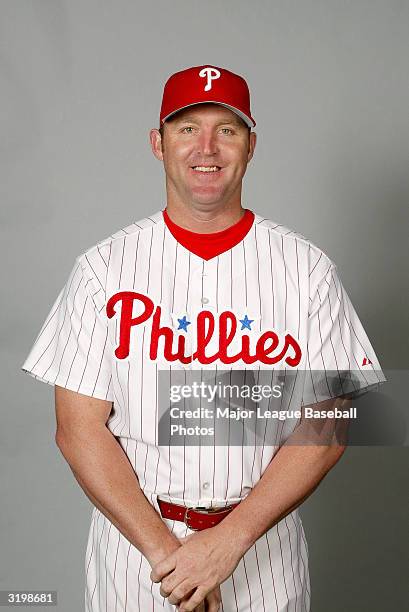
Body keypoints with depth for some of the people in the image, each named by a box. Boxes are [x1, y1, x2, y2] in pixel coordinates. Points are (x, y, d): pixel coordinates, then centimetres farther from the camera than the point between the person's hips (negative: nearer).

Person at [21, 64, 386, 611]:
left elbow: (327, 426, -7)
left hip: (263, 546, 1)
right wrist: (162, 549, -15)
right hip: (133, 539, 0)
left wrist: (230, 538, -16)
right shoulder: (104, 267, -5)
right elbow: (79, 429, -8)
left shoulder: (307, 268, -5)